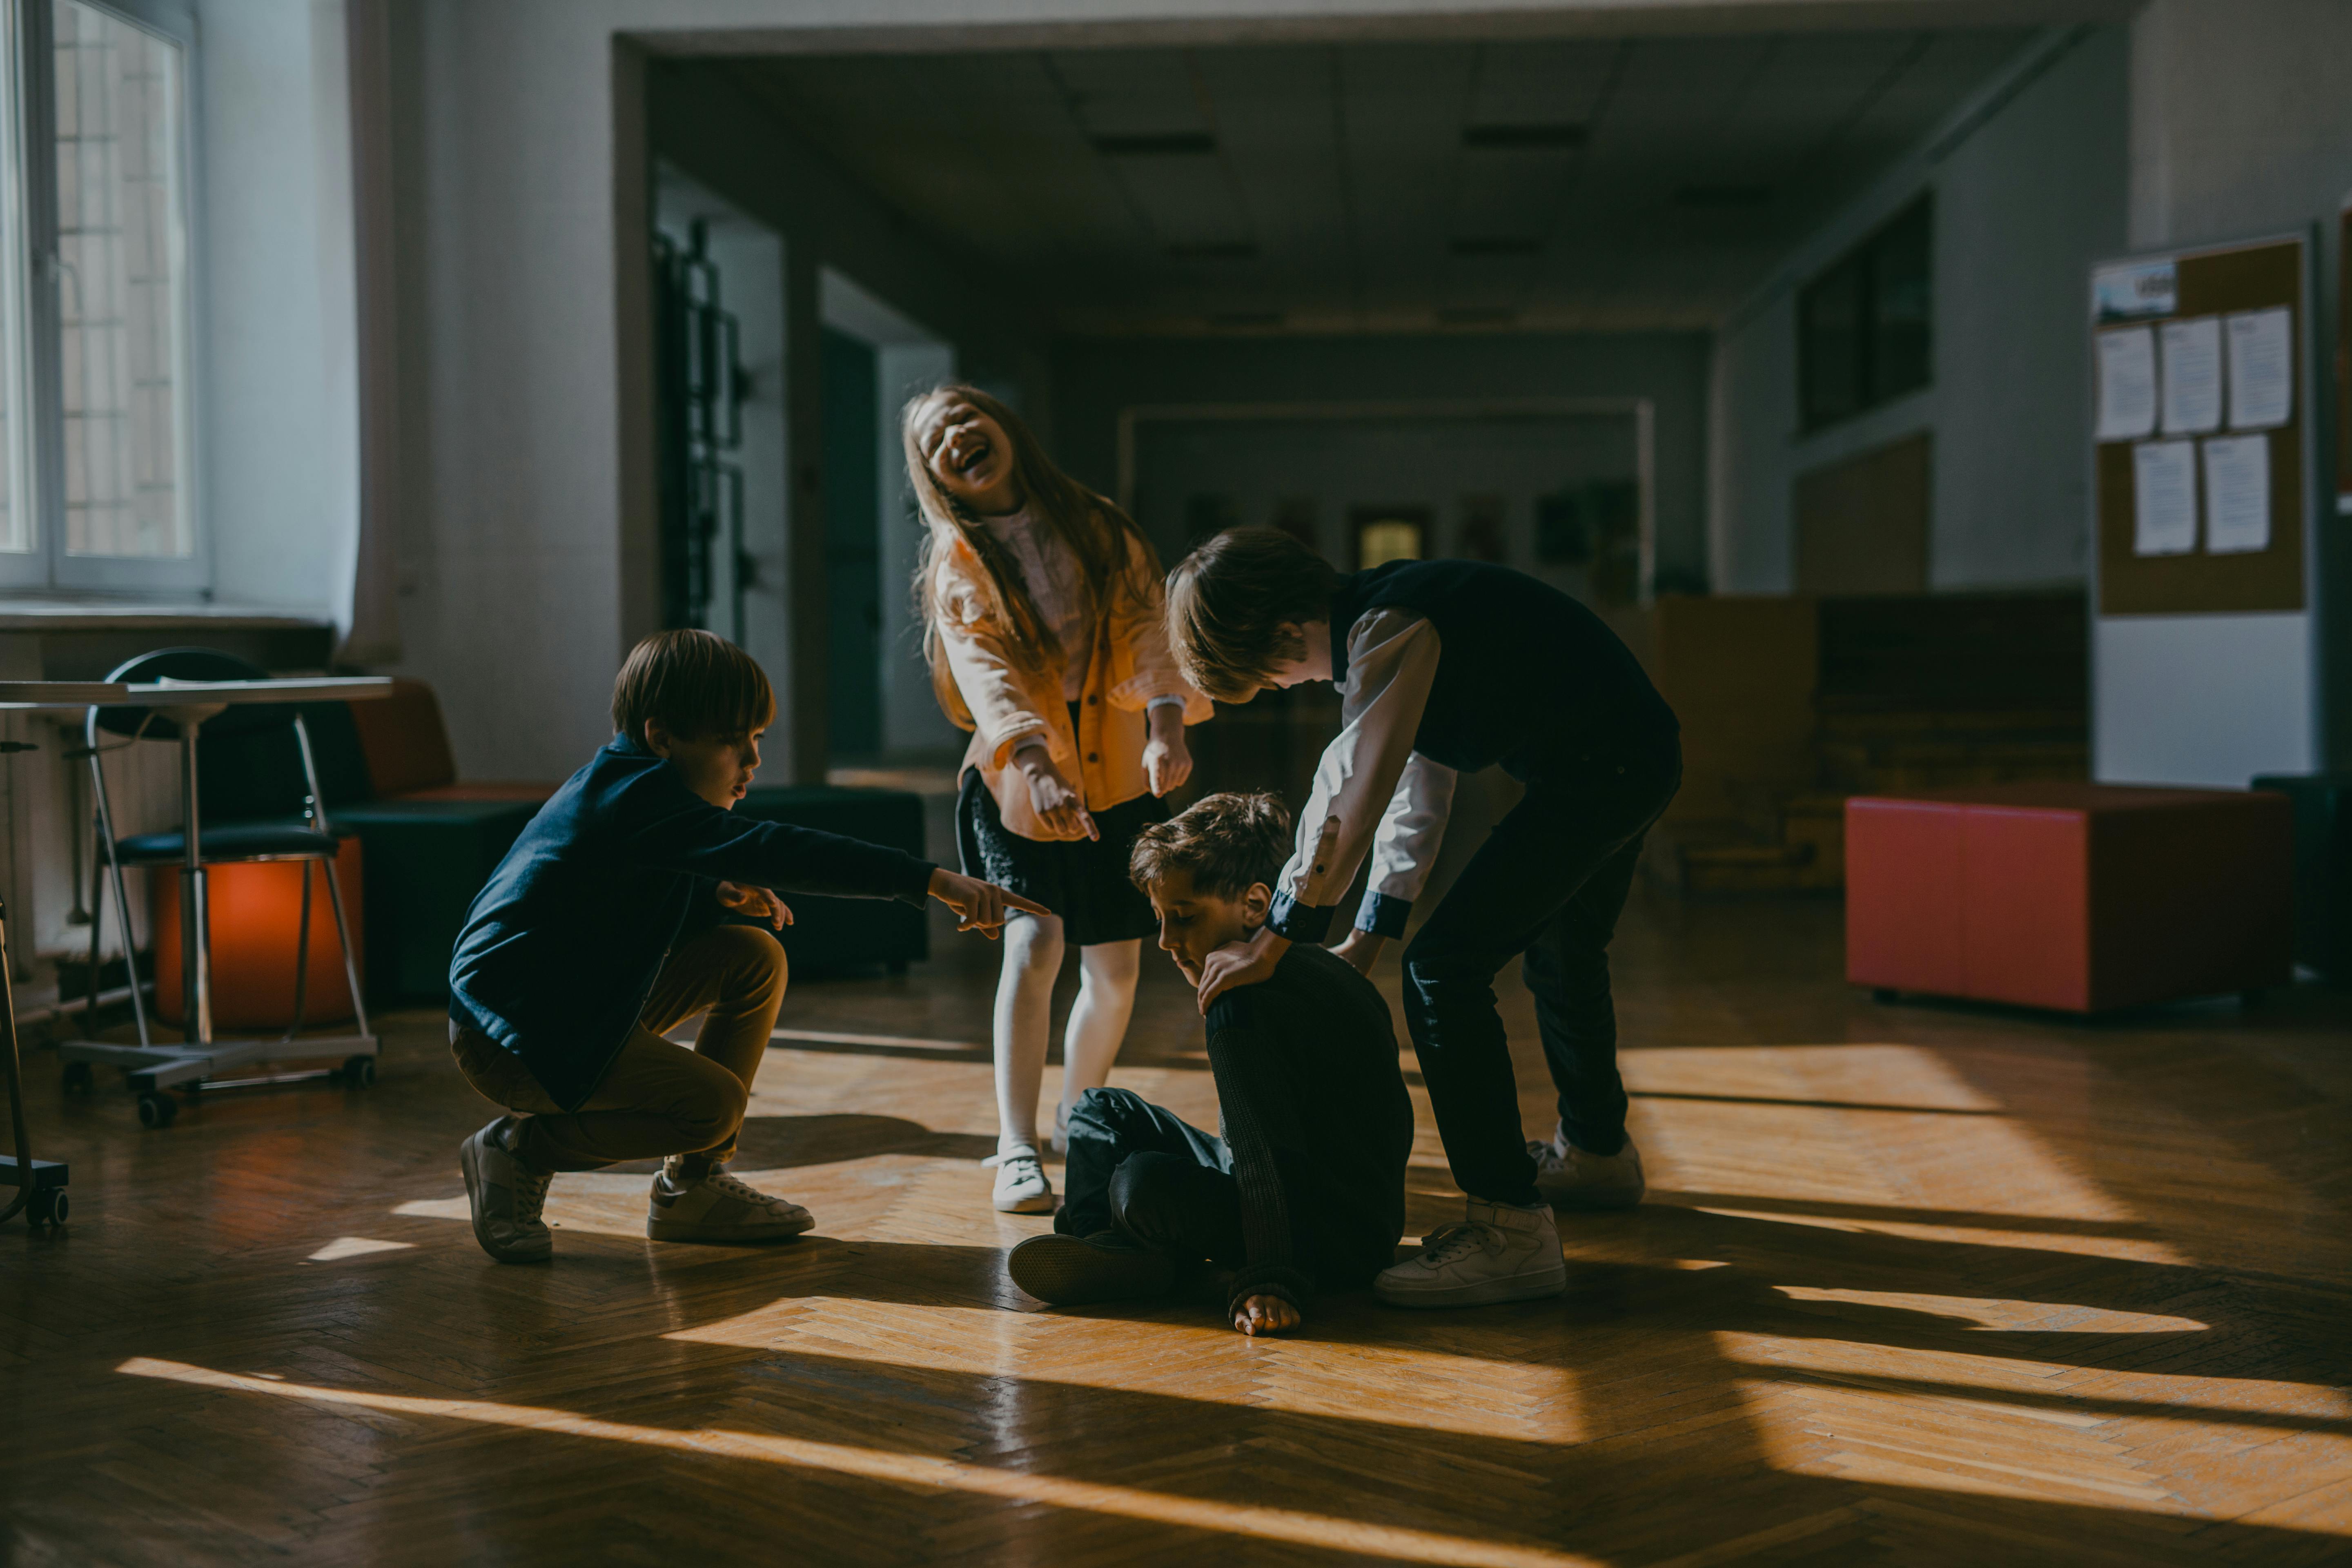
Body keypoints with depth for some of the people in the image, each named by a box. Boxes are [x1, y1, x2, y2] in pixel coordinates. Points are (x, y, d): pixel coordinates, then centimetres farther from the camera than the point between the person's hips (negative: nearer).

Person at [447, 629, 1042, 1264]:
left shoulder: (624, 784, 8)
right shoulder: (637, 797, -24)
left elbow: (639, 905, 21)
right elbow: (773, 853, -37)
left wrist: (714, 896, -3)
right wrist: (934, 880, -42)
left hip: (577, 1002, 11)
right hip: (508, 1034, -11)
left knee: (755, 960, 3)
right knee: (713, 1103, -24)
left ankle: (693, 1187, 8)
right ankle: (519, 1151, -3)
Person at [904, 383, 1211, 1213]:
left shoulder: (1098, 528, 3)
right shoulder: (957, 562, -4)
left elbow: (1144, 626, -9)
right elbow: (982, 668, -20)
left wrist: (1164, 721, -28)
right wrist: (1035, 761, -37)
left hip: (1116, 777, 3)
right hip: (1016, 779, -2)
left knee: (1115, 968, 4)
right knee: (1034, 940, -22)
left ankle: (1078, 1114, 29)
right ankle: (1016, 1151, -21)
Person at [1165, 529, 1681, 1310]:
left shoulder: (1387, 630, -21)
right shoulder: (1378, 619, 11)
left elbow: (1352, 791, -27)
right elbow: (1418, 781, 15)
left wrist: (1275, 940, -22)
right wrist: (1373, 931, 13)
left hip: (1598, 770, -11)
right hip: (1639, 755, 11)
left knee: (1446, 967, -13)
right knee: (1561, 952, 31)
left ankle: (1511, 1230, -11)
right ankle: (1596, 1151, 54)